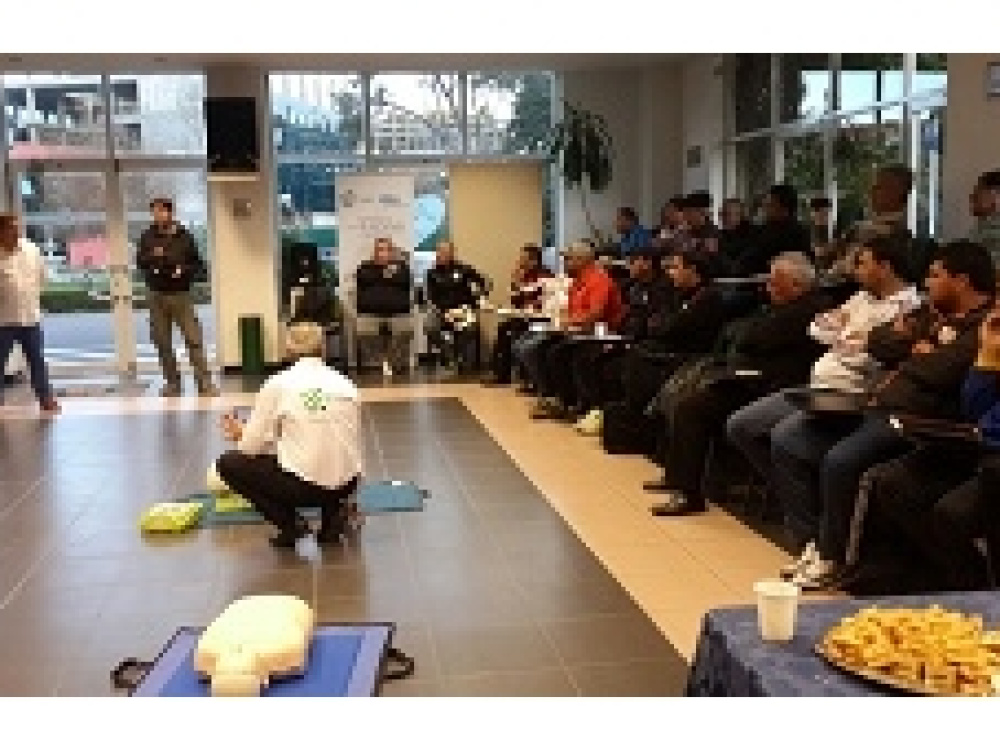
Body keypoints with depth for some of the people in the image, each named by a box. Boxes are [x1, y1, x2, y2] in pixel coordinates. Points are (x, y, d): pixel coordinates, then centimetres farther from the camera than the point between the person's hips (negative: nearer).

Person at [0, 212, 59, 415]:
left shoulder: (31, 249, 2)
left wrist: (32, 297, 9)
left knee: (38, 360, 12)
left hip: (31, 317, 4)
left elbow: (41, 276, 14)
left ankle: (46, 399, 24)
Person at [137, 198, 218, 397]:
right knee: (163, 343, 6)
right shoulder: (148, 237, 5)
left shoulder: (184, 237, 3)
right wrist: (152, 256, -20)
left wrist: (184, 270, -12)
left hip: (181, 295, -2)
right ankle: (172, 383, 18)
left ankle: (205, 384, -5)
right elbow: (139, 262, 0)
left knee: (194, 339, -8)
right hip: (157, 295, 2)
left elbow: (199, 265, 7)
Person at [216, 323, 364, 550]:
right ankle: (333, 511, 11)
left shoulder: (279, 383, -1)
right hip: (346, 485, 5)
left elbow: (252, 447, 1)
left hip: (305, 484, -5)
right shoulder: (345, 384, 10)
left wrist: (240, 434, 25)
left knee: (227, 463, 17)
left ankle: (290, 523, 4)